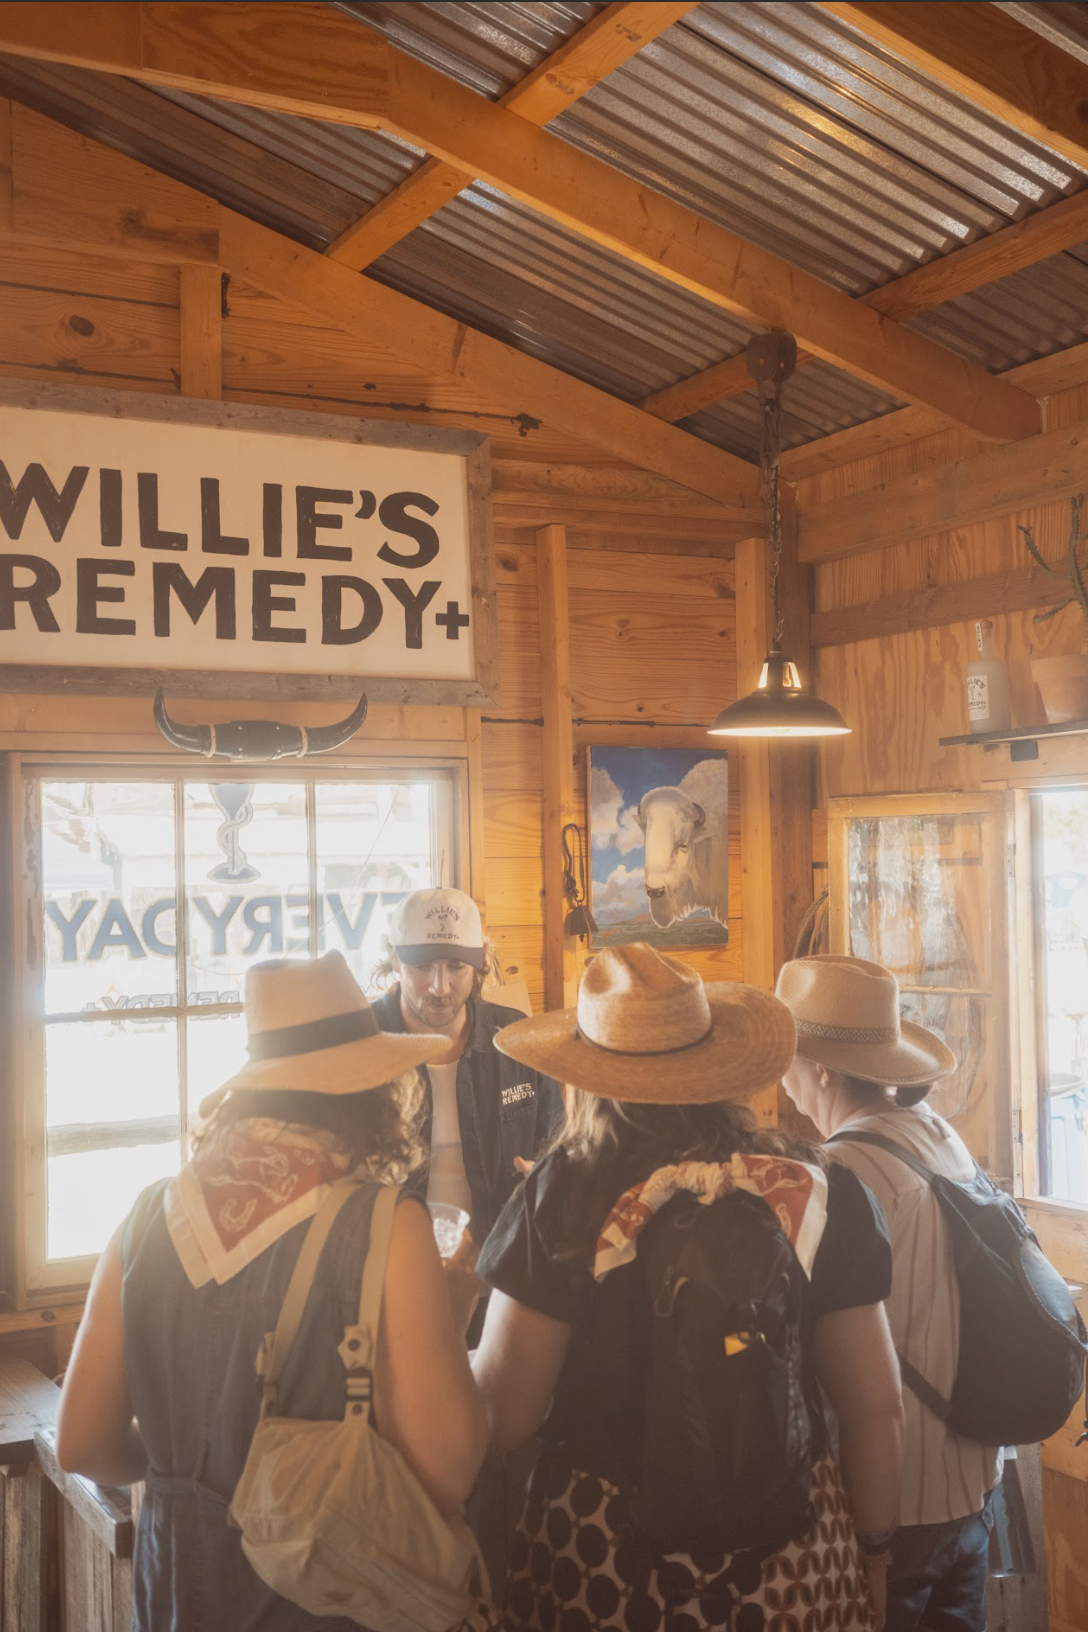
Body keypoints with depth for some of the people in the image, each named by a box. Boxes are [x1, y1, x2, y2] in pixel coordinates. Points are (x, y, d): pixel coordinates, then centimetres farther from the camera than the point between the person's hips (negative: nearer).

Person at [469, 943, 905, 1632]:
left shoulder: (559, 1195, -15)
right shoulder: (823, 1195, -8)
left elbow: (502, 1414, -11)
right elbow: (877, 1406, -1)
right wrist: (875, 1550, 15)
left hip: (600, 1561, -2)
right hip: (792, 1559, 2)